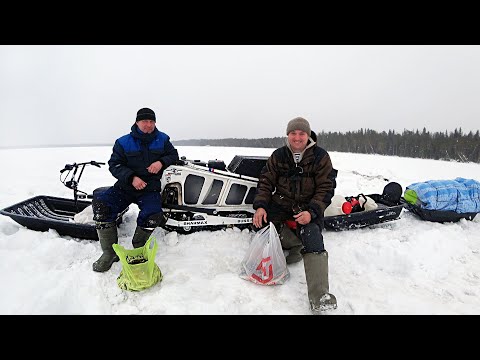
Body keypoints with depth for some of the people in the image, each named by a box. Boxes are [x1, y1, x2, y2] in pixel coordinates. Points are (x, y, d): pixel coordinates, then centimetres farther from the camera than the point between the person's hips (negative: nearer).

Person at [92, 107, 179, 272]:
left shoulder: (162, 139, 7)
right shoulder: (123, 142, 3)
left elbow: (174, 155, 13)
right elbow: (114, 165, -1)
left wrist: (161, 162, -11)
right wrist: (132, 178, -19)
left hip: (150, 188, -1)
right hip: (126, 186, 1)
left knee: (152, 215, -30)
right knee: (100, 202, -23)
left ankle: (137, 251, -3)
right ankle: (109, 252, -13)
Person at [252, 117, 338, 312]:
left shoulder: (321, 157, -2)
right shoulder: (278, 155, 5)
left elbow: (326, 188, -7)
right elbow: (266, 182, 5)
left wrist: (311, 212, -23)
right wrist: (260, 206, -13)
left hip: (309, 207, -2)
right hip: (281, 203, 3)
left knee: (313, 238, -28)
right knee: (260, 223, -24)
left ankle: (318, 297, -29)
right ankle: (298, 246, -8)